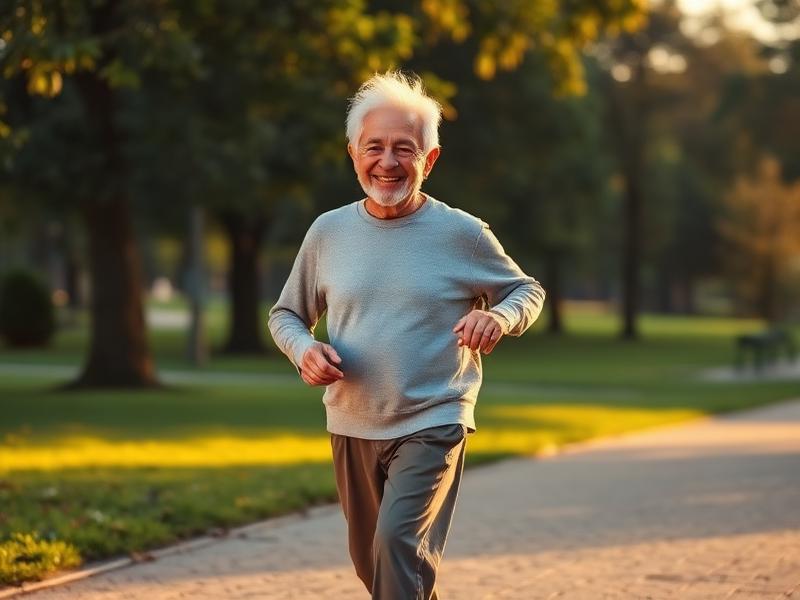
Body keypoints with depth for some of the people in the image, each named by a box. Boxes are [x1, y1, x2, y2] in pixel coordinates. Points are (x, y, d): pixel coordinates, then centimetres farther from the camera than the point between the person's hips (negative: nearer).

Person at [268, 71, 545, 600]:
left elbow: (528, 291, 8)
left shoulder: (463, 234, -6)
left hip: (433, 425, -4)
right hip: (352, 430, 4)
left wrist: (500, 317, -16)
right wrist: (304, 350, -11)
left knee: (398, 542, -24)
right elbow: (286, 314, 12)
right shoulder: (329, 232, 1)